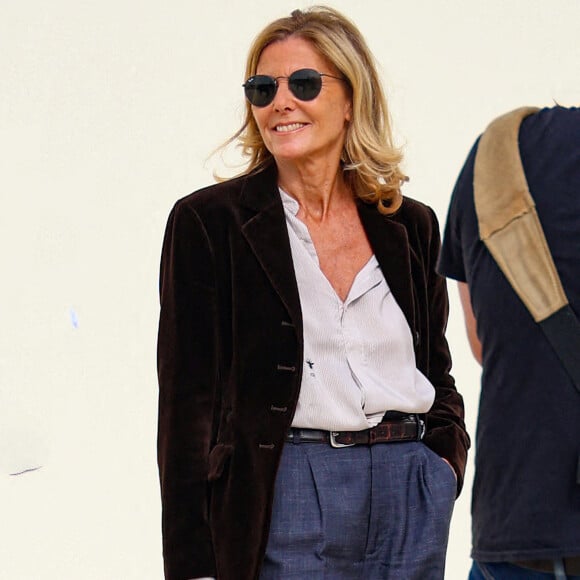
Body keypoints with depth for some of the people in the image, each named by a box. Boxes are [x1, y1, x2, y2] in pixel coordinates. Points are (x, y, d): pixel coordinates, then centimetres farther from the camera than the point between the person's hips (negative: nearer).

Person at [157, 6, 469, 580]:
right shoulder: (207, 221, 0)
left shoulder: (411, 226, 11)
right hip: (287, 500, -3)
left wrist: (445, 457, 1)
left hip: (413, 496, 3)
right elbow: (187, 401, -3)